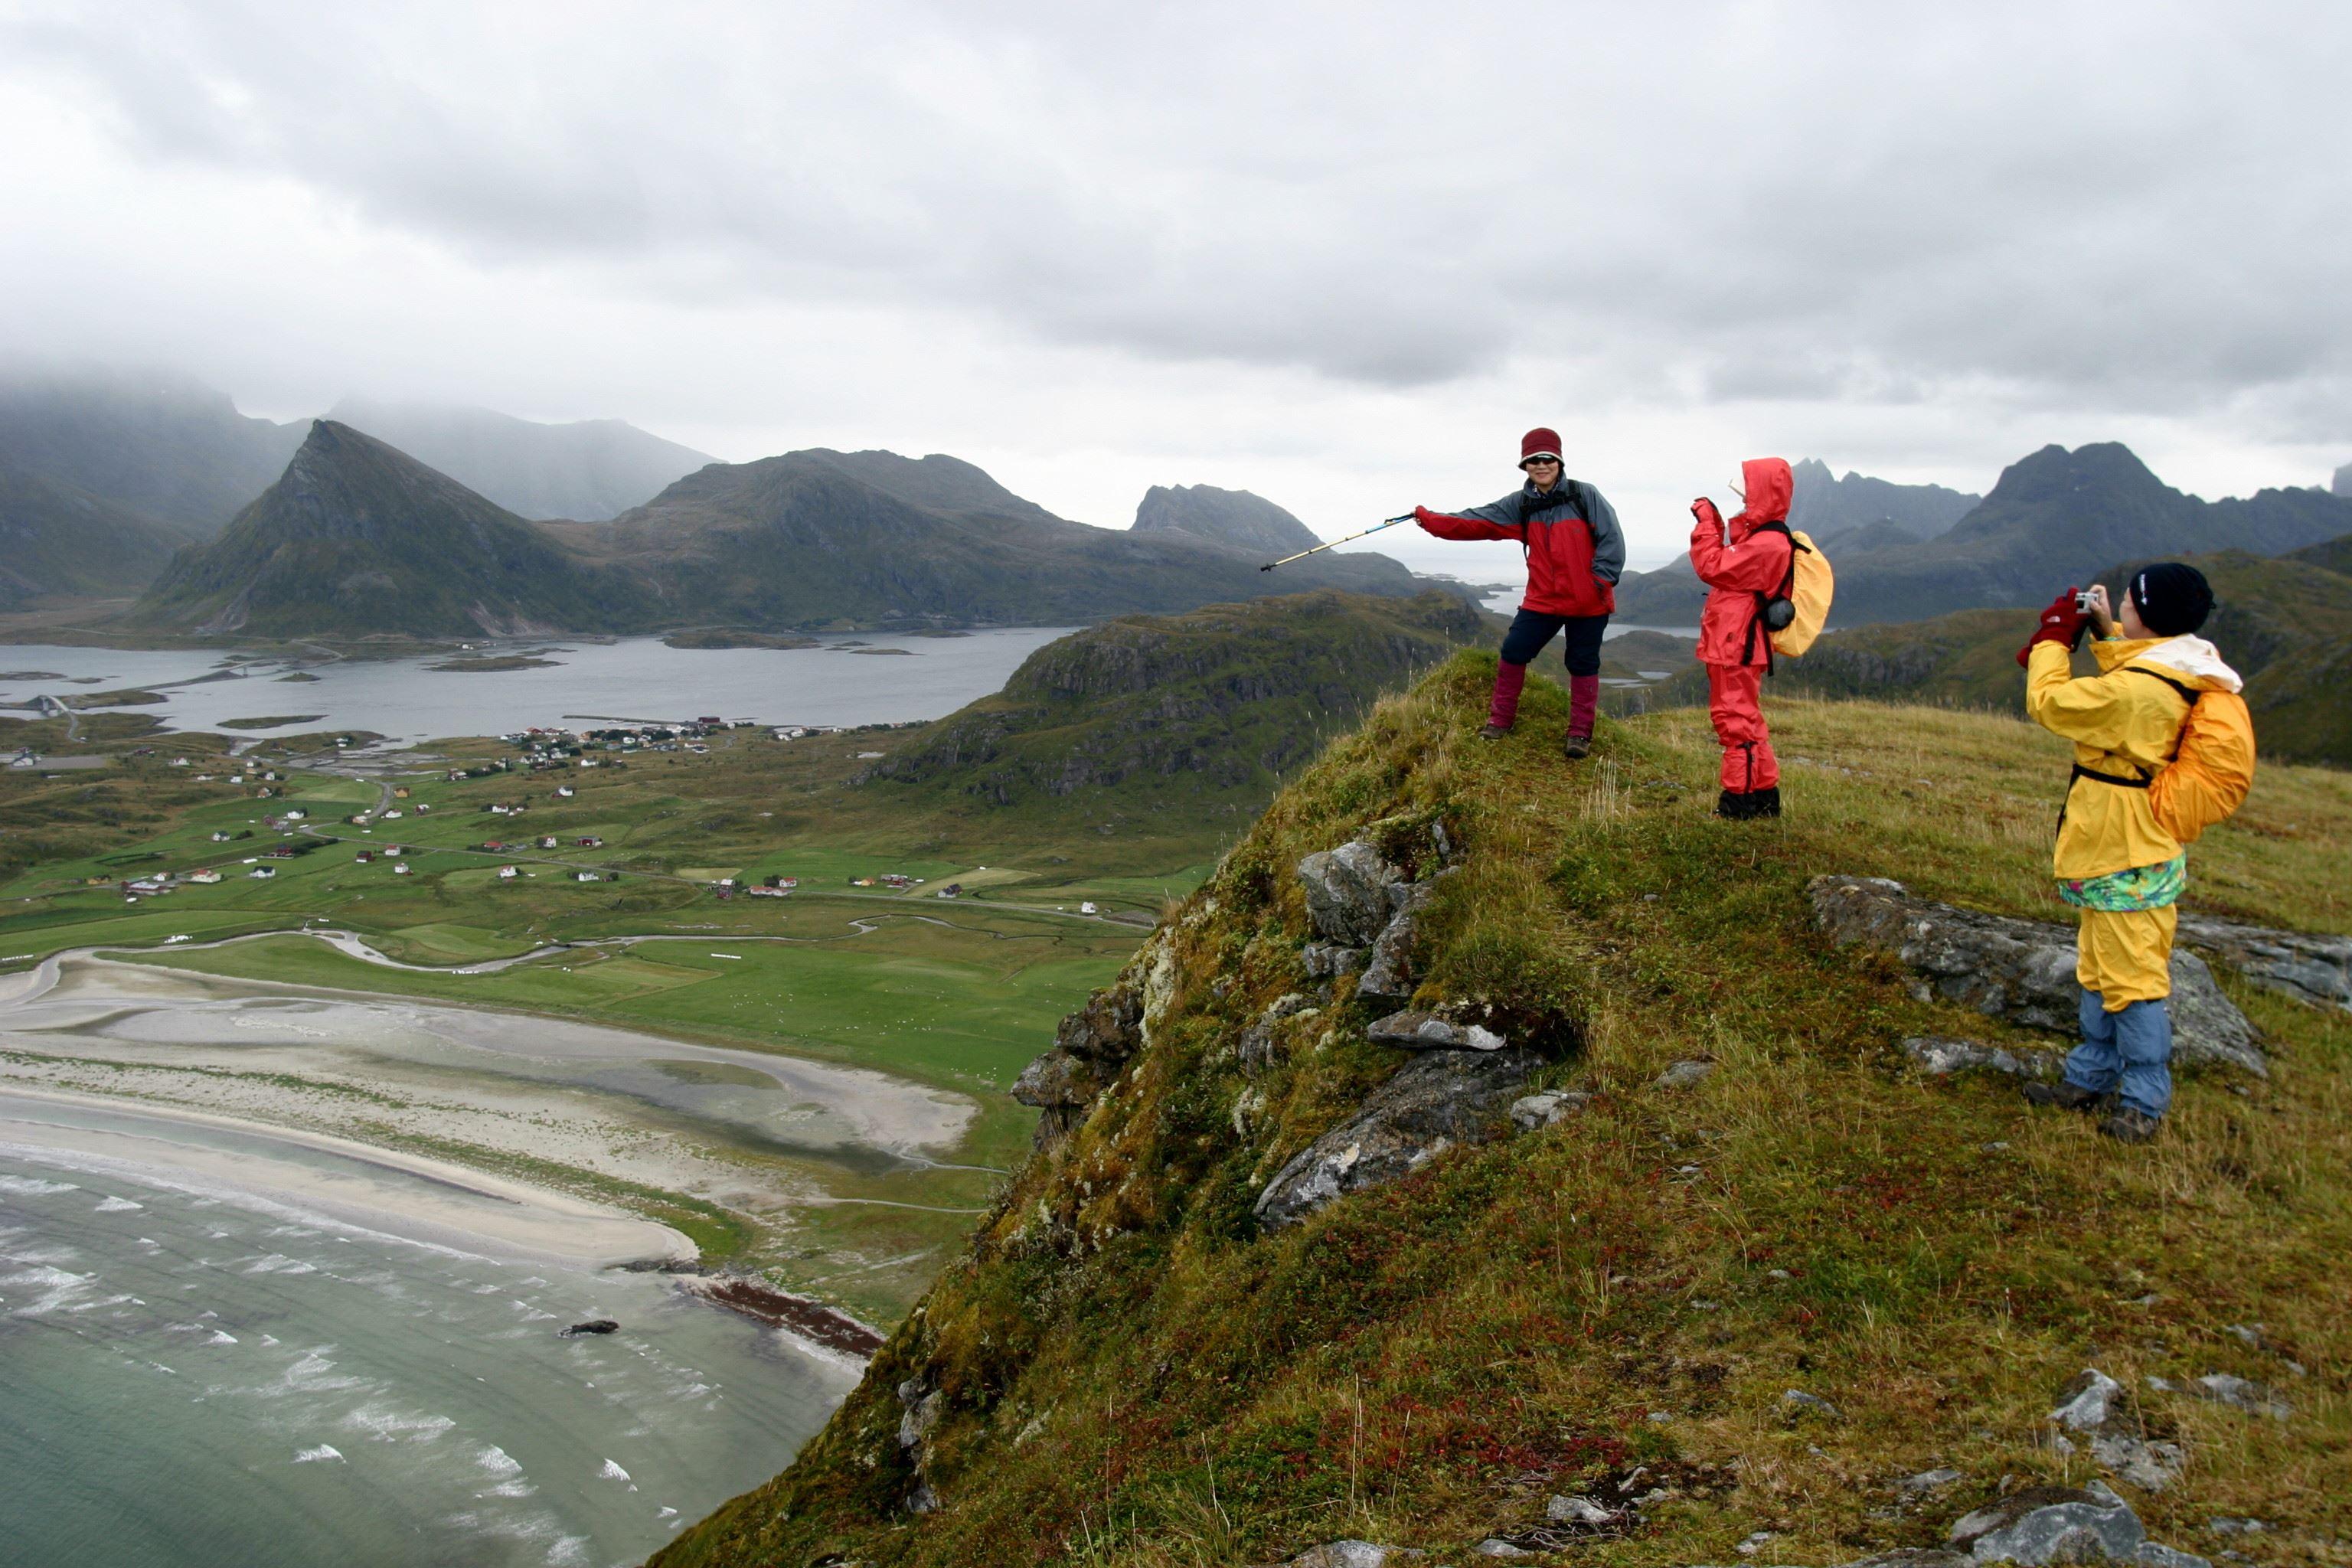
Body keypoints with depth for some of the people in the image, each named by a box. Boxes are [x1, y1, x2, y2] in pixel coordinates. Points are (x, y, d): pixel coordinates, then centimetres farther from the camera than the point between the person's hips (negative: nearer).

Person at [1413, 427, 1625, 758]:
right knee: (1514, 652, 0)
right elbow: (1475, 522, -4)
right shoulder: (1520, 505, 2)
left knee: (1583, 664, 6)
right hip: (1542, 599, 3)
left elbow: (1611, 539, -8)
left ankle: (1580, 733, 19)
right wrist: (1428, 519, -12)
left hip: (1587, 603, -3)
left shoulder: (1585, 495, -8)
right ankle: (1500, 720, 17)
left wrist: (1601, 580, -14)